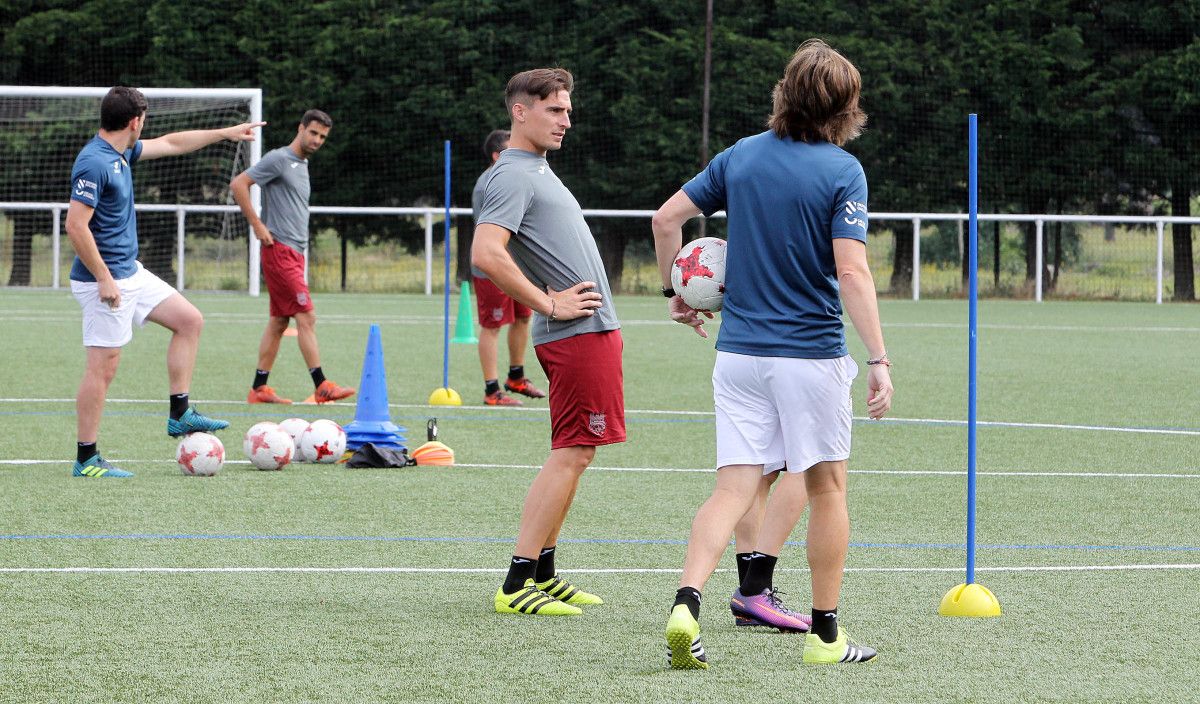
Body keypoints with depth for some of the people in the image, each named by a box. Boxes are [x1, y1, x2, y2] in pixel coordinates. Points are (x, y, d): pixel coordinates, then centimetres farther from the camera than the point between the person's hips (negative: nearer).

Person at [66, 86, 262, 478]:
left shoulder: (121, 153, 9)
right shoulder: (94, 163, -21)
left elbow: (171, 144, 25)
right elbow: (76, 225, -25)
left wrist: (226, 133, 30)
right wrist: (104, 280, -24)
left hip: (131, 273, 10)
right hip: (106, 281, -10)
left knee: (189, 320, 14)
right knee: (104, 365, -7)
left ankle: (180, 414, 16)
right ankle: (86, 459, -2)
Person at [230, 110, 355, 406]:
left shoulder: (302, 165, 19)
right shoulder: (278, 159, -9)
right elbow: (238, 184, -15)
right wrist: (257, 225, -16)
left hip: (294, 253, 9)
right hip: (279, 249, -9)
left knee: (278, 321, 8)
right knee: (306, 317, -12)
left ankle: (259, 388, 11)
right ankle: (322, 387, -14)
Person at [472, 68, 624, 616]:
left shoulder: (538, 171, 20)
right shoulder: (513, 176, -12)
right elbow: (486, 254, -25)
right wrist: (549, 304, -19)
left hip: (591, 328, 10)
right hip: (578, 333, -10)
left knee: (571, 456, 14)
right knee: (571, 455, -11)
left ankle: (542, 572, 19)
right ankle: (517, 585, -12)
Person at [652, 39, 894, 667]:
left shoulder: (741, 156, 6)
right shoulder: (842, 172, -9)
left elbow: (666, 218, 9)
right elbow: (851, 272, -18)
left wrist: (676, 293, 23)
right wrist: (879, 361, -19)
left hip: (738, 352, 4)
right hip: (811, 354, -4)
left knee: (734, 488, 1)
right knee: (826, 488, 11)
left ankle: (686, 603, -21)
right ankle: (824, 634, 16)